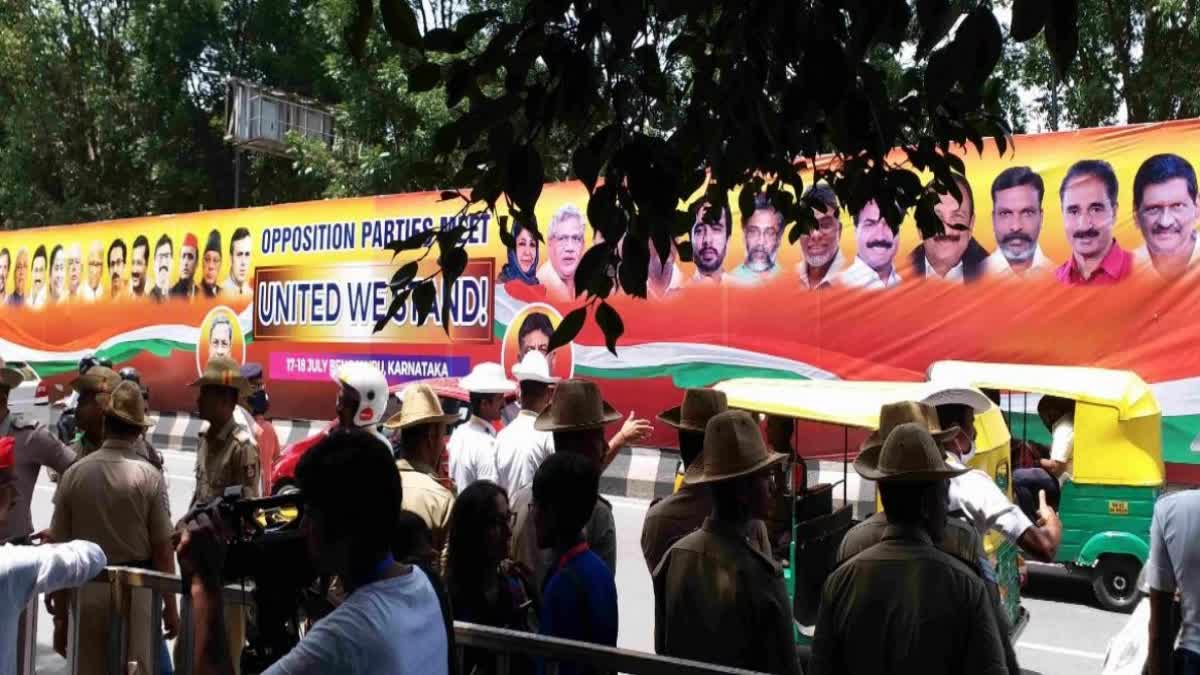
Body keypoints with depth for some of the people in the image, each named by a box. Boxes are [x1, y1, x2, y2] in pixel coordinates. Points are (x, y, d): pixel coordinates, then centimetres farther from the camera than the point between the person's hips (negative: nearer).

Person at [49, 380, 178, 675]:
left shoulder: (74, 473, -3)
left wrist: (60, 600, 15)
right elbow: (162, 548, -8)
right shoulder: (149, 476, -9)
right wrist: (171, 606, 1)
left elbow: (59, 543, 2)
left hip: (86, 586, 2)